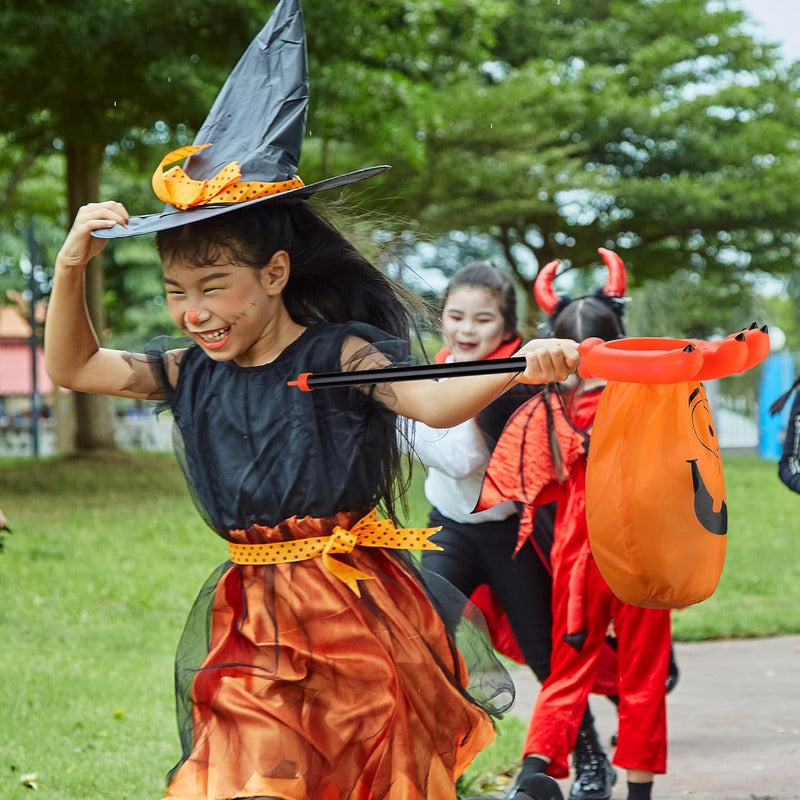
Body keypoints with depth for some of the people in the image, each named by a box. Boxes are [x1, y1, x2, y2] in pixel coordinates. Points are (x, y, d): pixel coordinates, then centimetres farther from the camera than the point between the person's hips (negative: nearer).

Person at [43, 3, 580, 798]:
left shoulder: (338, 356, -9)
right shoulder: (190, 372, 6)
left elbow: (436, 403, -22)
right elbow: (74, 368, 15)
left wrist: (517, 369, -41)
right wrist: (71, 267, 1)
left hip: (353, 604, -4)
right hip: (252, 615, 4)